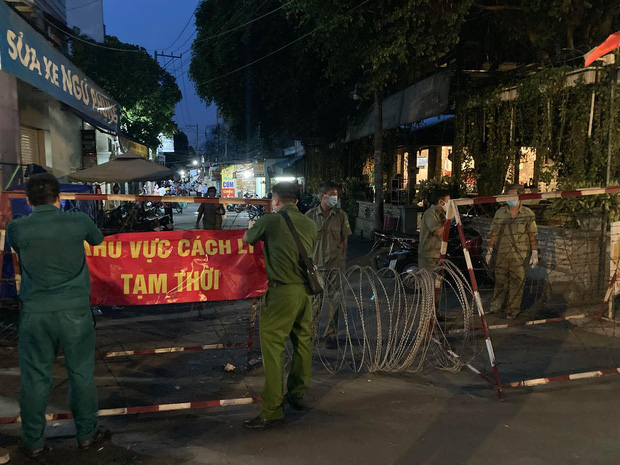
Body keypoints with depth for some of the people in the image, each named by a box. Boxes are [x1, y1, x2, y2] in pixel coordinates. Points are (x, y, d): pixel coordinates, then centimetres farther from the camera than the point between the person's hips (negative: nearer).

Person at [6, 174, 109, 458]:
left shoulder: (16, 228, -3)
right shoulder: (77, 222, -6)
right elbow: (97, 239, 16)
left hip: (35, 312, 1)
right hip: (74, 310, -1)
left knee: (35, 378, 12)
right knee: (81, 374, 11)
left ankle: (34, 442, 26)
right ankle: (87, 434, 25)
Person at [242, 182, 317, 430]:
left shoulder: (271, 220, -4)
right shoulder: (309, 224, 9)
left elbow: (246, 238, 12)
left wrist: (256, 227, 34)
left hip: (283, 290, -7)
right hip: (306, 289, 7)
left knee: (272, 346, -4)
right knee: (303, 341, 17)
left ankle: (272, 411, -2)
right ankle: (297, 395, 33)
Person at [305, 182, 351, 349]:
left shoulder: (341, 215, 1)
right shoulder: (310, 215, -2)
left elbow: (344, 239, 6)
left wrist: (343, 258, 2)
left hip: (335, 264, 0)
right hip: (315, 264, 0)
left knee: (335, 300, 0)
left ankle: (331, 334, 13)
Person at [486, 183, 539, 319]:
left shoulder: (528, 214, 1)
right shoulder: (500, 213, 6)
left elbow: (532, 236, 2)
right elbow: (494, 234, 10)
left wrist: (534, 253, -1)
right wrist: (490, 250, 8)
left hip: (520, 255, -1)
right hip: (501, 254, 2)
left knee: (517, 283, 4)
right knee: (500, 281, 9)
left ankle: (513, 310, 16)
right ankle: (496, 306, 23)